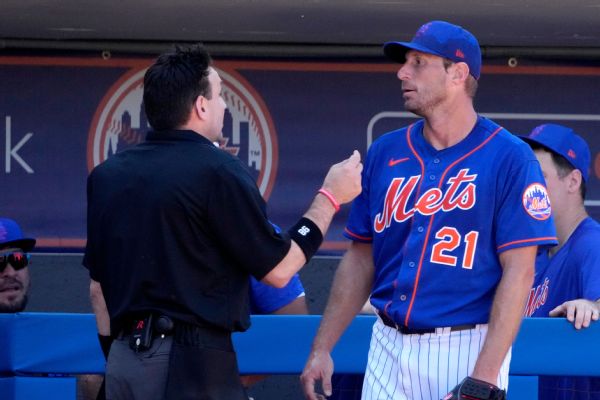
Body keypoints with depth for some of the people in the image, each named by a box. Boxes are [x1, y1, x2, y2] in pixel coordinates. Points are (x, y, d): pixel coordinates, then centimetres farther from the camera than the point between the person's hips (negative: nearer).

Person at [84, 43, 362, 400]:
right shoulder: (218, 170, -9)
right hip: (191, 363, -7)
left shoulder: (106, 175, 11)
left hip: (123, 363, 7)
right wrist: (330, 197, 7)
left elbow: (98, 287, 16)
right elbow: (278, 270, -5)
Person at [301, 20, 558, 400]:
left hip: (466, 350, -4)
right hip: (389, 349, 4)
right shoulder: (386, 152, 9)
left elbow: (518, 272, -11)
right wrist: (322, 348, 7)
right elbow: (361, 257, 14)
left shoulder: (509, 158, -6)